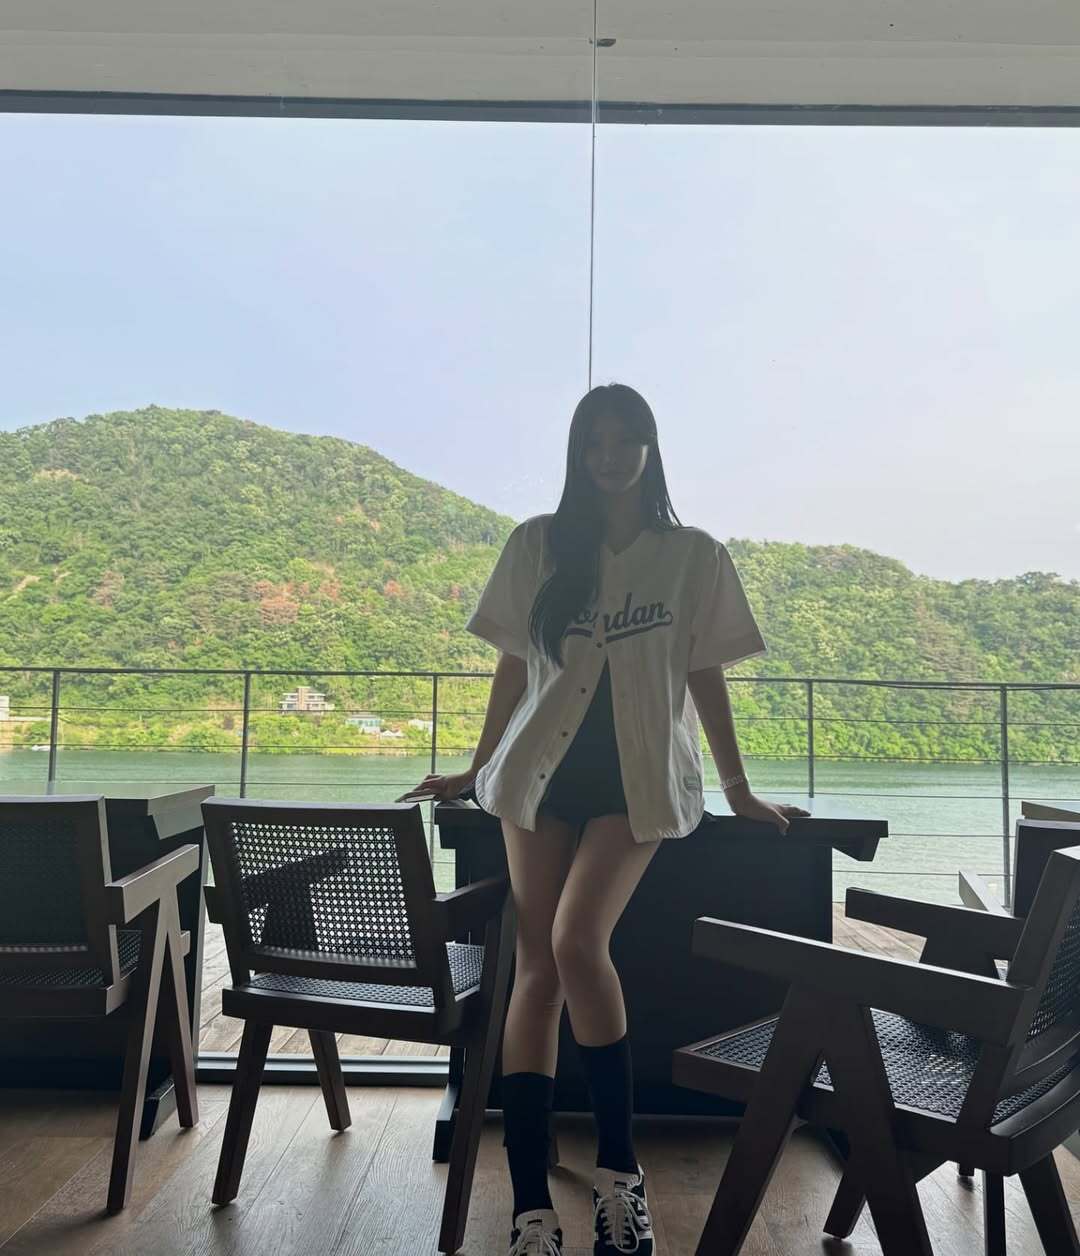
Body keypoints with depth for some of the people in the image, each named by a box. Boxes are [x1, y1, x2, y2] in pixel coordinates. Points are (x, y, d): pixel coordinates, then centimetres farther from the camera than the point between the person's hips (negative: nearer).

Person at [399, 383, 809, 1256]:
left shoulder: (695, 557, 5)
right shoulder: (537, 545, 7)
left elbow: (705, 677, 8)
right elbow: (513, 666, 12)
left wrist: (740, 791, 9)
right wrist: (477, 769, 14)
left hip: (639, 777, -2)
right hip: (542, 767, 2)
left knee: (576, 942, -20)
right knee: (536, 963, -3)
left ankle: (619, 1171, 1)